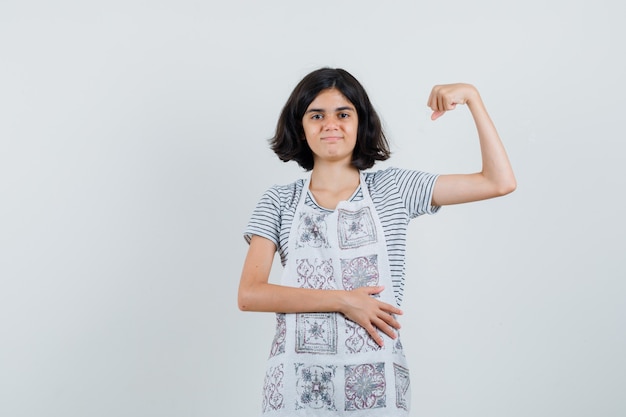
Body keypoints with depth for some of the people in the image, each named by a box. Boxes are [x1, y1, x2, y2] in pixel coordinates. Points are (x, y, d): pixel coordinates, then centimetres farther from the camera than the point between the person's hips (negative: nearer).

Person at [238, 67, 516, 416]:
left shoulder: (394, 189, 2)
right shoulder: (280, 202, 2)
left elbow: (500, 182, -1)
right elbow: (249, 294, -7)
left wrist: (472, 96, -5)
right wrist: (343, 300, -15)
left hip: (374, 384, 0)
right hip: (297, 382, 0)